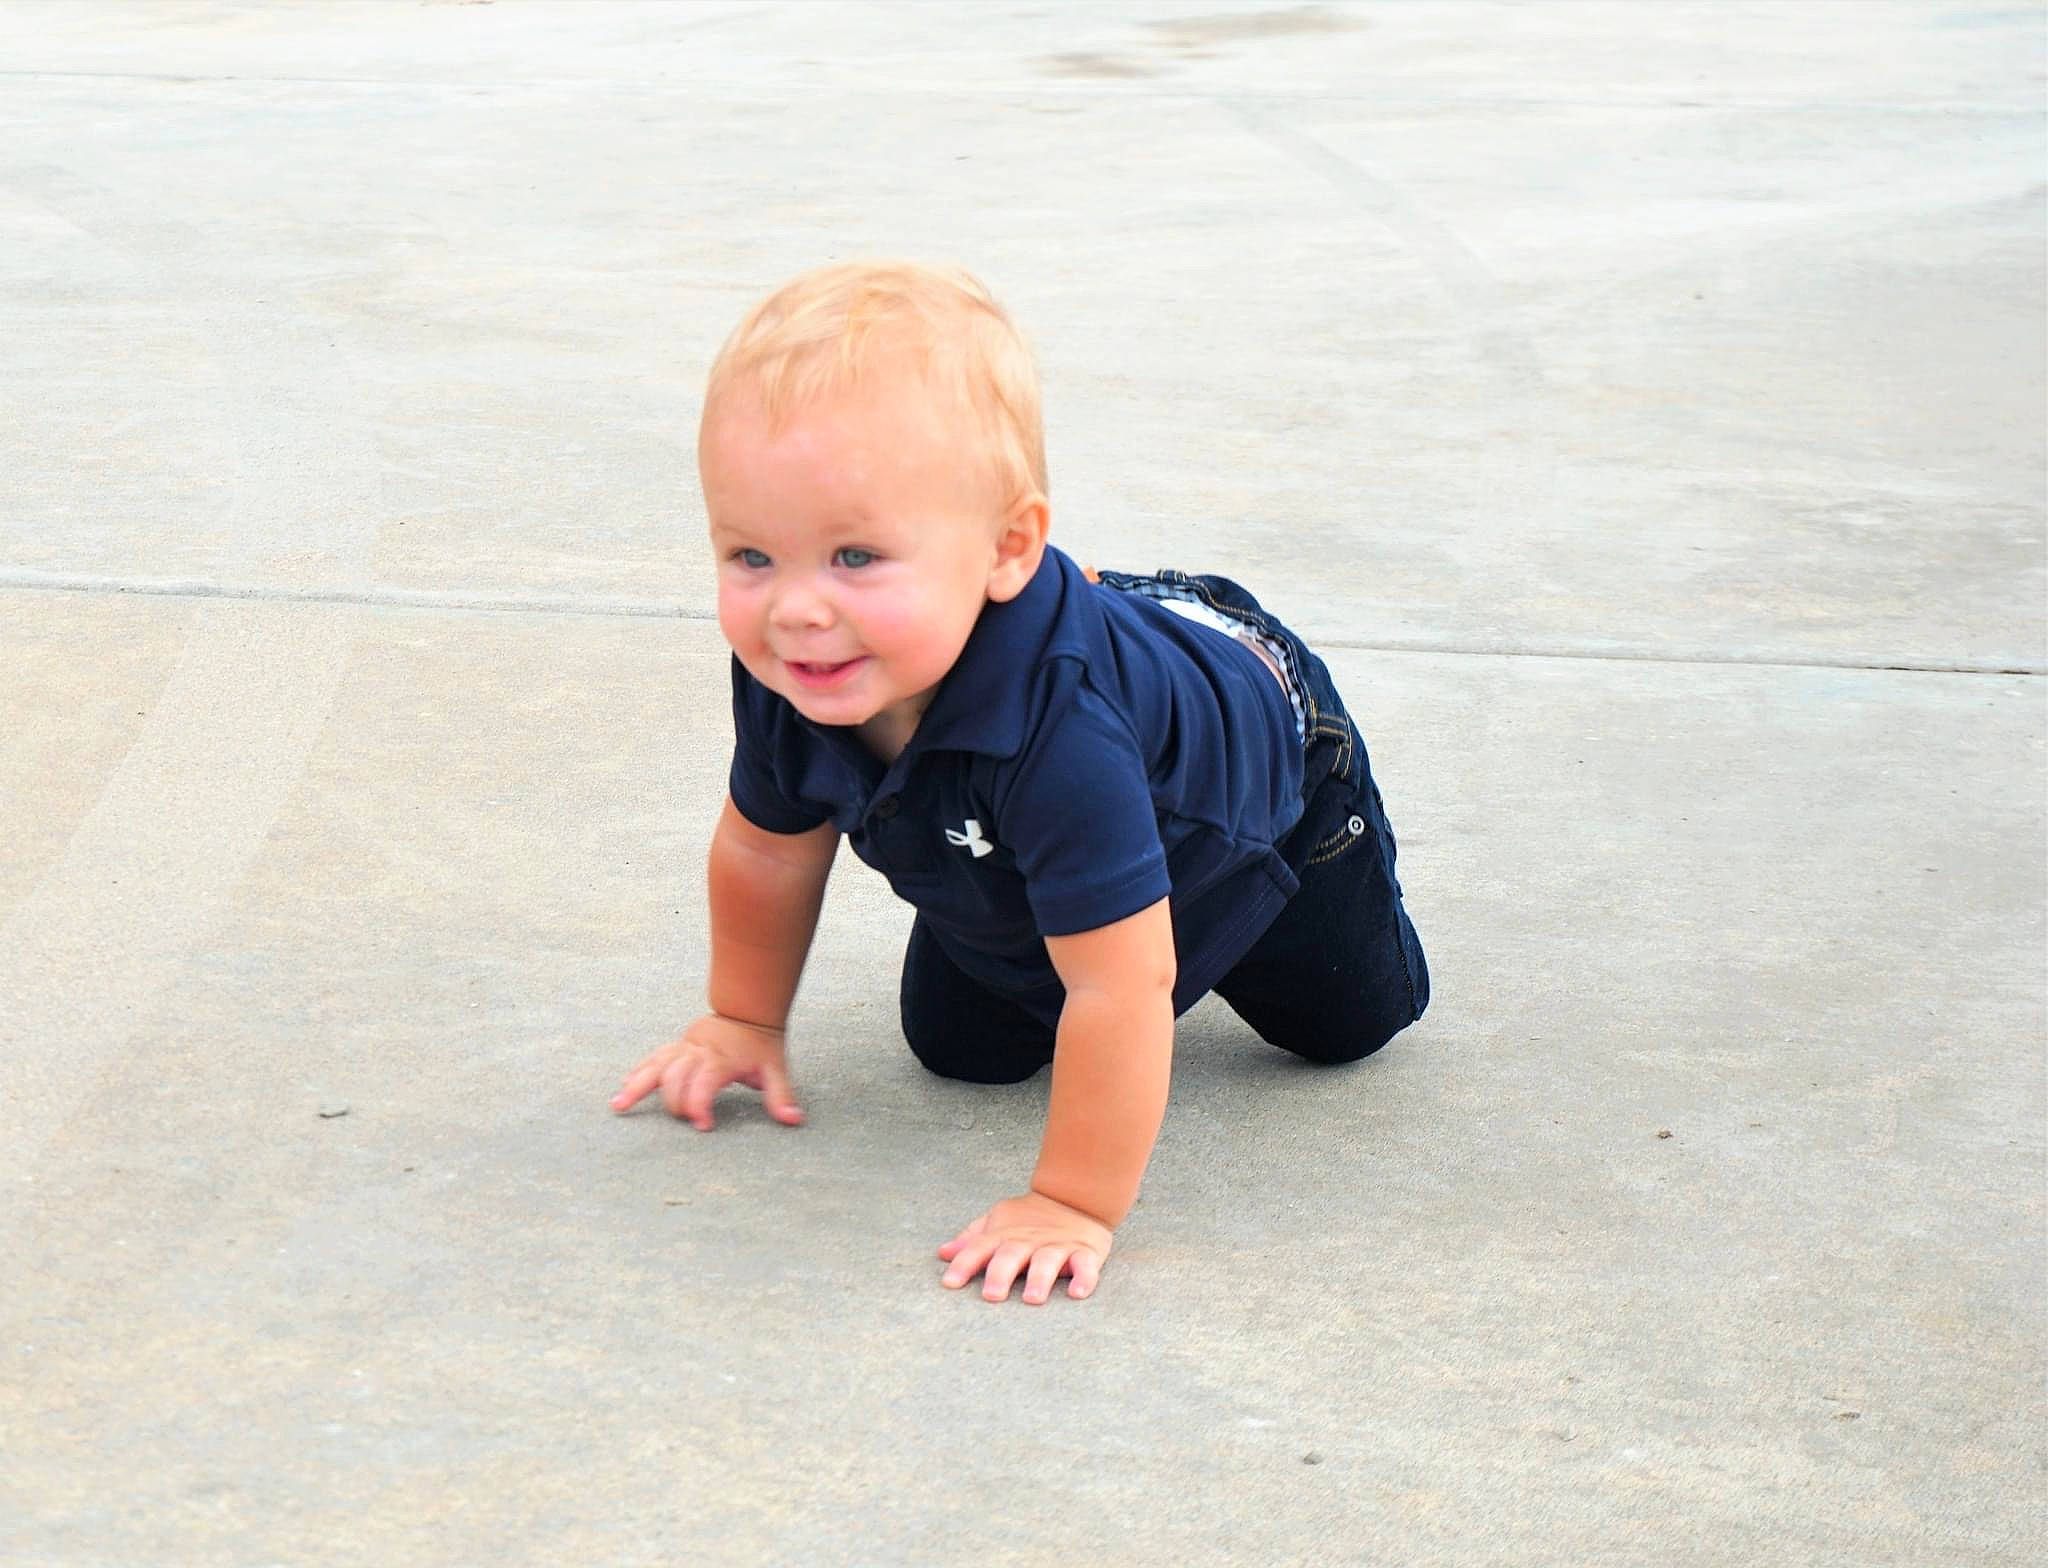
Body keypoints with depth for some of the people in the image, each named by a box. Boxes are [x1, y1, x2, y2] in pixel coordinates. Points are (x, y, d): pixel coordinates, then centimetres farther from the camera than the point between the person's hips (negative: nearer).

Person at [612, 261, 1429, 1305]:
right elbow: (767, 847, -9)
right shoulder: (788, 677, -32)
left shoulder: (1057, 726, -54)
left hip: (1268, 775, -4)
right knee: (960, 1049, 13)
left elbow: (1121, 994, -48)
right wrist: (742, 1023, 2)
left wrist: (1075, 1207, -41)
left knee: (1348, 1021, 19)